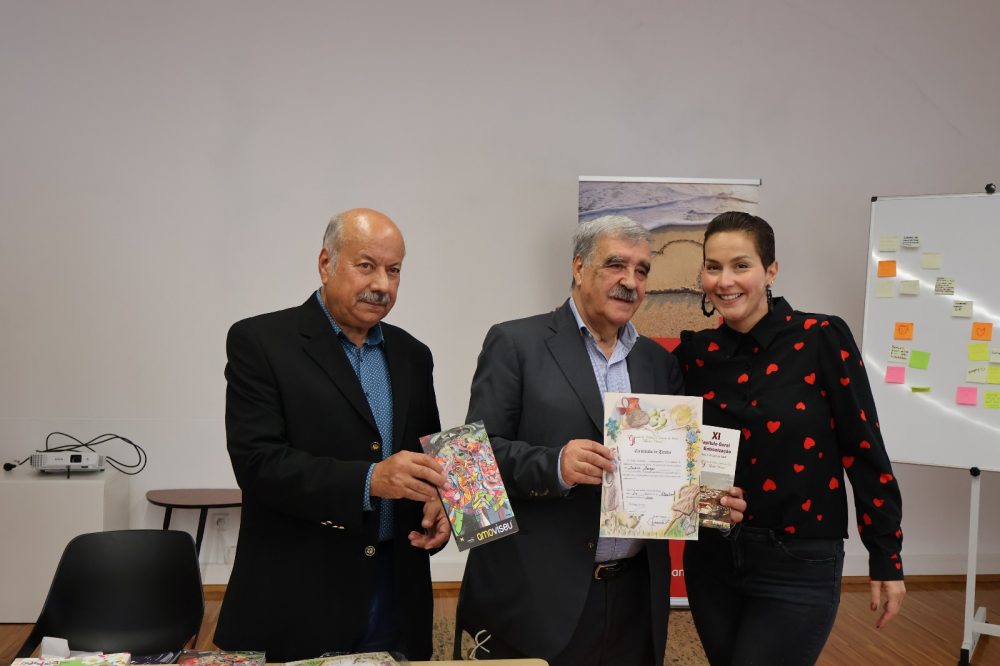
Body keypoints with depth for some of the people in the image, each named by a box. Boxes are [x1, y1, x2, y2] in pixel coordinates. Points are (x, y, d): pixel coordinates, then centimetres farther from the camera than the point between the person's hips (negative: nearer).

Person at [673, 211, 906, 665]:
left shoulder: (821, 340, -11)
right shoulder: (694, 354, -1)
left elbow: (864, 452, -8)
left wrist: (886, 559, -6)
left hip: (799, 566, -4)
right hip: (710, 558, 4)